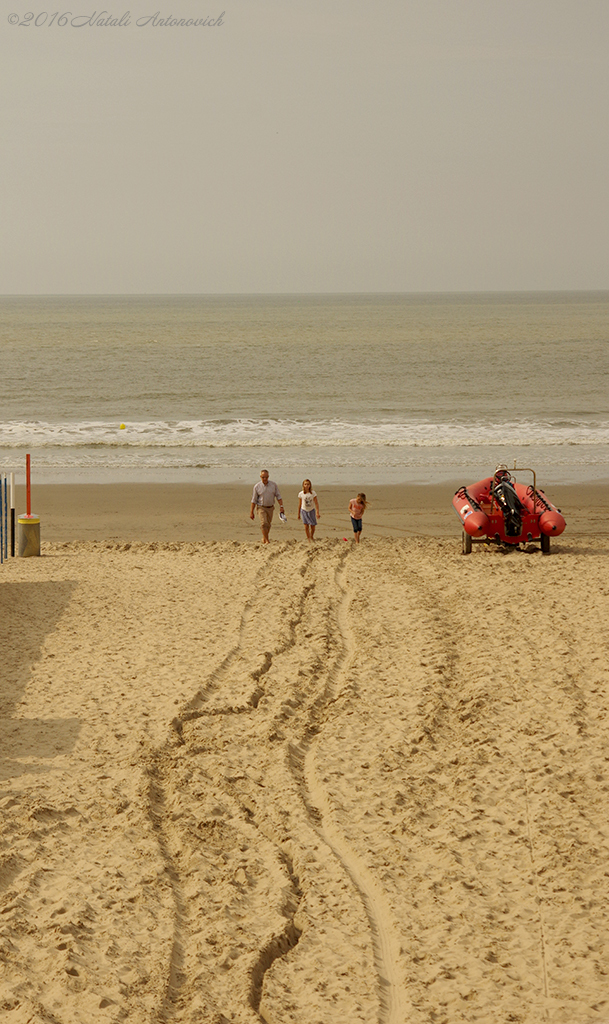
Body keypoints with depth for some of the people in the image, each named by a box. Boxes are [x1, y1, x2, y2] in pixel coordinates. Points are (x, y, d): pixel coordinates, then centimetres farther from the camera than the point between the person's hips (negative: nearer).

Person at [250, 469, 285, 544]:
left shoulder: (273, 485, -1)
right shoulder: (257, 486, -6)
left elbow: (278, 496, 5)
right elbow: (254, 500, -2)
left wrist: (281, 507, -4)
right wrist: (251, 512, -3)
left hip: (270, 507, 3)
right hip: (261, 507, -3)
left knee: (268, 525, 9)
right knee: (264, 523, -18)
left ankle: (264, 538, 30)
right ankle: (267, 540, -16)